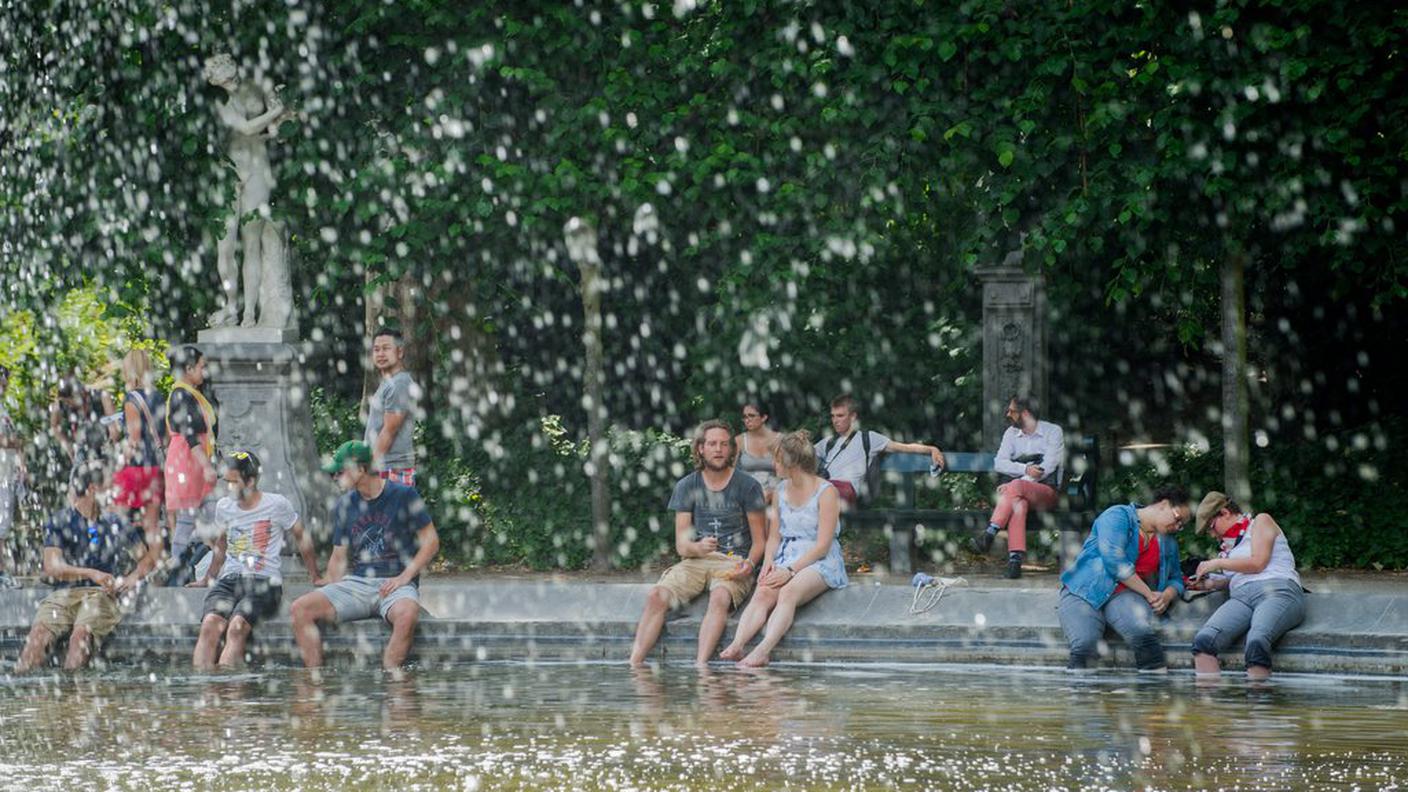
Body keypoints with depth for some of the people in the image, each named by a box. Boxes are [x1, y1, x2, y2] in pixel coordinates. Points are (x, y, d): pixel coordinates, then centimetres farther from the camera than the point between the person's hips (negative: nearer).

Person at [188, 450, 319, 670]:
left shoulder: (276, 505, 2)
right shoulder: (224, 507, 15)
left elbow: (301, 537, 13)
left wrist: (316, 578, 14)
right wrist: (208, 578, 35)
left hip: (264, 581, -4)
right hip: (229, 579, 4)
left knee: (237, 626, -32)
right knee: (210, 624, -28)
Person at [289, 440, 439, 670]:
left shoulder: (403, 496, 1)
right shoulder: (345, 506, 15)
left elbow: (431, 541, 0)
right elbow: (339, 558, 17)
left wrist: (404, 576, -11)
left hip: (395, 584, -5)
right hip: (355, 582, 5)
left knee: (406, 615, -40)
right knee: (300, 609, -18)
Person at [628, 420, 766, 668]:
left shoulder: (747, 486, 4)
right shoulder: (687, 487, 10)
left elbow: (759, 541, 6)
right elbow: (681, 544, 7)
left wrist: (749, 563, -16)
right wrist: (698, 547, -17)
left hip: (733, 563, -3)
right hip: (694, 562, 3)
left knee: (720, 597, -36)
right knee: (657, 596, -25)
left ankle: (700, 665, -47)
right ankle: (635, 663, -31)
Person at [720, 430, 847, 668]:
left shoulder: (826, 492, -5)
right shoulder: (781, 490, 16)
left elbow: (822, 545, -11)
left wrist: (790, 570, -19)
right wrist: (769, 563, -4)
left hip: (818, 562, -5)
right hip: (785, 558, 5)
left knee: (789, 592, -36)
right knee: (763, 593, -27)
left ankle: (762, 651, -53)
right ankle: (737, 646, -48)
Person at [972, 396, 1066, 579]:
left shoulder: (1053, 432, 3)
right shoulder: (1011, 433, 18)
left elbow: (1047, 468, -9)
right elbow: (999, 463, 5)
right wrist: (1025, 470, -15)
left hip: (1046, 491, -3)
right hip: (1020, 493, 3)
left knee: (1016, 486, -36)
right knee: (1018, 504, -36)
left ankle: (990, 533, -43)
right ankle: (1015, 559, -50)